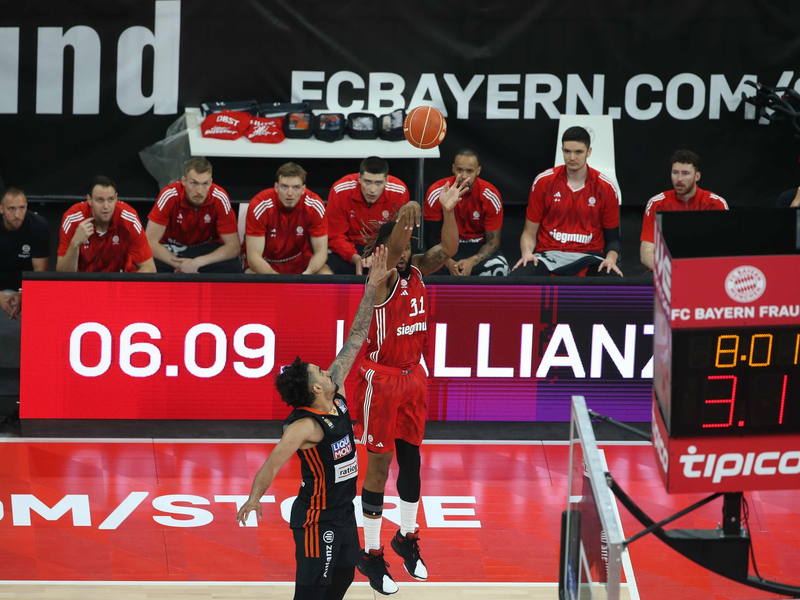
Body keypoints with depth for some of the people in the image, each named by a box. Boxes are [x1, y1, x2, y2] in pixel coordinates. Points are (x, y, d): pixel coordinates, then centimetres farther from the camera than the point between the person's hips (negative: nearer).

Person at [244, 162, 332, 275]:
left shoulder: (315, 205, -18)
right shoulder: (260, 205, -25)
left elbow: (320, 251, -12)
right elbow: (253, 256, -24)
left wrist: (308, 273, -35)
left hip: (300, 259, 3)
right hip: (265, 262, -3)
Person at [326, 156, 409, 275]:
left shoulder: (399, 192, -17)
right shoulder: (340, 191, -19)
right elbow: (336, 236, -12)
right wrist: (355, 258, -31)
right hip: (352, 248, 0)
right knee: (334, 267, -31)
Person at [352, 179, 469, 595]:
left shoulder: (416, 271, 3)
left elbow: (448, 250, -9)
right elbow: (390, 252, -35)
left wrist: (449, 211, -23)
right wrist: (403, 220, -52)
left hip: (412, 377, 6)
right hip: (380, 381, -6)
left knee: (411, 458, 13)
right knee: (379, 465, 0)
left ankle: (407, 536, 30)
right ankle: (371, 554, 9)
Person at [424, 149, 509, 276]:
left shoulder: (491, 196, -13)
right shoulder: (436, 193, -13)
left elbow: (493, 241, -10)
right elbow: (431, 237, -8)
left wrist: (472, 261, -29)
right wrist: (448, 262, -26)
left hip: (479, 247, 0)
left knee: (499, 268, -35)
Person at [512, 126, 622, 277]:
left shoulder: (605, 188, 2)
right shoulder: (543, 182, 2)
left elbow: (612, 237, 9)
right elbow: (530, 232, 8)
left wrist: (611, 258, -12)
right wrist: (527, 253, -14)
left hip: (588, 259, 0)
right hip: (549, 255, 0)